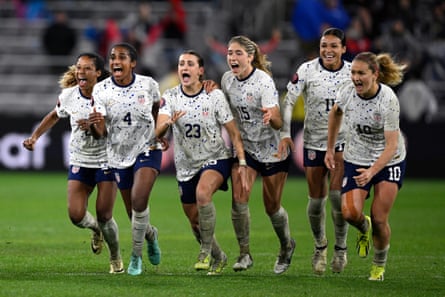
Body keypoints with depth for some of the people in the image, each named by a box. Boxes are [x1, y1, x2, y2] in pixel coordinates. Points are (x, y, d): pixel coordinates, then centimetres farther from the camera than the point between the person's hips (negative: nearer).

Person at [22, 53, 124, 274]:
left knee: (104, 216, -7)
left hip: (106, 160, -3)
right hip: (79, 161, 3)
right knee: (76, 215, -10)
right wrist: (34, 137, 6)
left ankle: (116, 258, 20)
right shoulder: (68, 96, -4)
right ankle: (95, 229, 28)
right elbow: (54, 116, 16)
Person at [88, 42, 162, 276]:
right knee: (133, 212, 10)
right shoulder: (101, 90, -11)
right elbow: (101, 133, -13)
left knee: (139, 200, -23)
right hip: (119, 154, 2)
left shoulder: (148, 85, -11)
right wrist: (96, 125, -35)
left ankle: (136, 255, -8)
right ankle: (150, 235, 45)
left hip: (147, 150, -2)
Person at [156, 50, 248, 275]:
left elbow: (233, 132, -6)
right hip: (186, 165, 4)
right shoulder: (170, 97, -5)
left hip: (216, 158, -4)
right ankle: (218, 257, 34)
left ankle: (206, 249, -19)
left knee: (202, 193, -34)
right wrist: (167, 123, -41)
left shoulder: (215, 96, -10)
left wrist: (243, 163, -13)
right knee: (194, 221, 9)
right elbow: (158, 131, -18)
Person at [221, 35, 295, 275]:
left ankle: (286, 246, 35)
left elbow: (278, 123, -24)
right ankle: (244, 253, -4)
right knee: (239, 198, -15)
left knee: (272, 207, 6)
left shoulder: (263, 81, -20)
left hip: (272, 150, -4)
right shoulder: (227, 79, -3)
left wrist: (271, 116, -48)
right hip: (244, 147, 4)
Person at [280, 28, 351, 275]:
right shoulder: (307, 70, -8)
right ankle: (320, 247, 26)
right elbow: (289, 101, -3)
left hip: (342, 141, 0)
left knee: (337, 193, -16)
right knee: (316, 199, 4)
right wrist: (285, 133, -11)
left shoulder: (352, 72, -3)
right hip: (314, 141, 1)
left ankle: (341, 247, 2)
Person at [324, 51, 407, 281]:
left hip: (389, 161, -3)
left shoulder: (388, 100, -25)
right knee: (350, 212, -16)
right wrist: (330, 148, 14)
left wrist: (372, 171, -40)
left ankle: (379, 264, 22)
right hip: (356, 160, 3)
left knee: (379, 220, -7)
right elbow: (335, 112, 13)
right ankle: (364, 229, 23)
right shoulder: (347, 92, -13)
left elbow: (392, 145, -26)